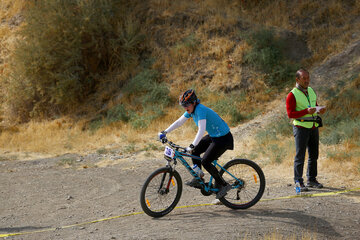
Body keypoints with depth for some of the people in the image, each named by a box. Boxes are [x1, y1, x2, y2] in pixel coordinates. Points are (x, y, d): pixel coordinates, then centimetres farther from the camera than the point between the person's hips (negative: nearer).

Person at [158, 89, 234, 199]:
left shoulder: (200, 110, -26)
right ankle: (198, 180, 15)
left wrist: (192, 146, -43)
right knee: (195, 152, 7)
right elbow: (179, 122, 10)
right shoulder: (192, 110, 1)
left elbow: (201, 130, -35)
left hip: (223, 138, -9)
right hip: (213, 136, 9)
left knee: (205, 162, -13)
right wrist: (165, 132, 5)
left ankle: (224, 185, -1)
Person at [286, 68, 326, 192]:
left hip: (313, 127, 7)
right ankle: (298, 182, -2)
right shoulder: (292, 95, -8)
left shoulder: (311, 91, 13)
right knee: (300, 156, -6)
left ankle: (311, 180, 20)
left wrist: (320, 110, 0)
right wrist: (306, 111, -24)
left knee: (313, 155, 10)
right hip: (301, 127, -7)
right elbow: (290, 113, -13)